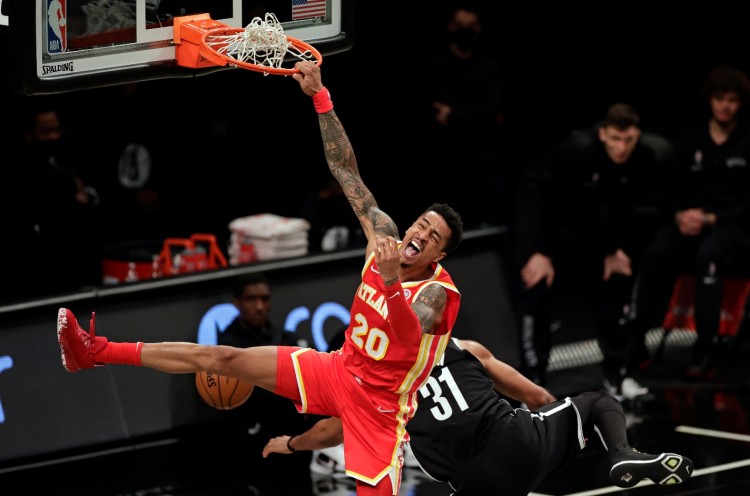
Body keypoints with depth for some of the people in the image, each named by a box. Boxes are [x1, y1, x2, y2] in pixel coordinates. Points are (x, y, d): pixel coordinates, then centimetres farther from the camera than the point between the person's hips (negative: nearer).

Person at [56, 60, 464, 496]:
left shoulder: (438, 293, -21)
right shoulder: (388, 239, -5)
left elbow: (408, 338, -43)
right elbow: (346, 172, -3)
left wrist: (390, 281, -61)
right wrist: (320, 97, -9)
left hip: (377, 403, -6)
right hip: (339, 370, 6)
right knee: (222, 358, 2)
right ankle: (99, 353, 5)